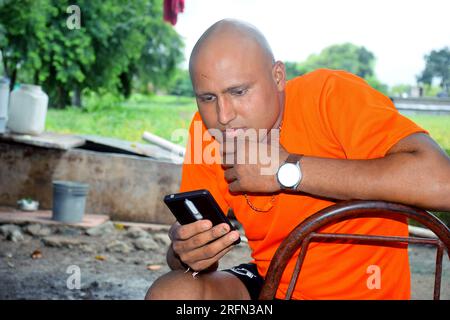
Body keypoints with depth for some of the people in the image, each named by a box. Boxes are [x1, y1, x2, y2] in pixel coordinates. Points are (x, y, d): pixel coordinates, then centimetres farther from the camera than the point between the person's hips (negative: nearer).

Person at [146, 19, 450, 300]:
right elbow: (194, 241, -2)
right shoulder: (206, 131, -7)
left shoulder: (330, 95, -21)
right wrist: (188, 254, -27)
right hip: (269, 283, 5)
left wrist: (287, 170, -30)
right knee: (170, 293, -18)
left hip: (355, 289, -4)